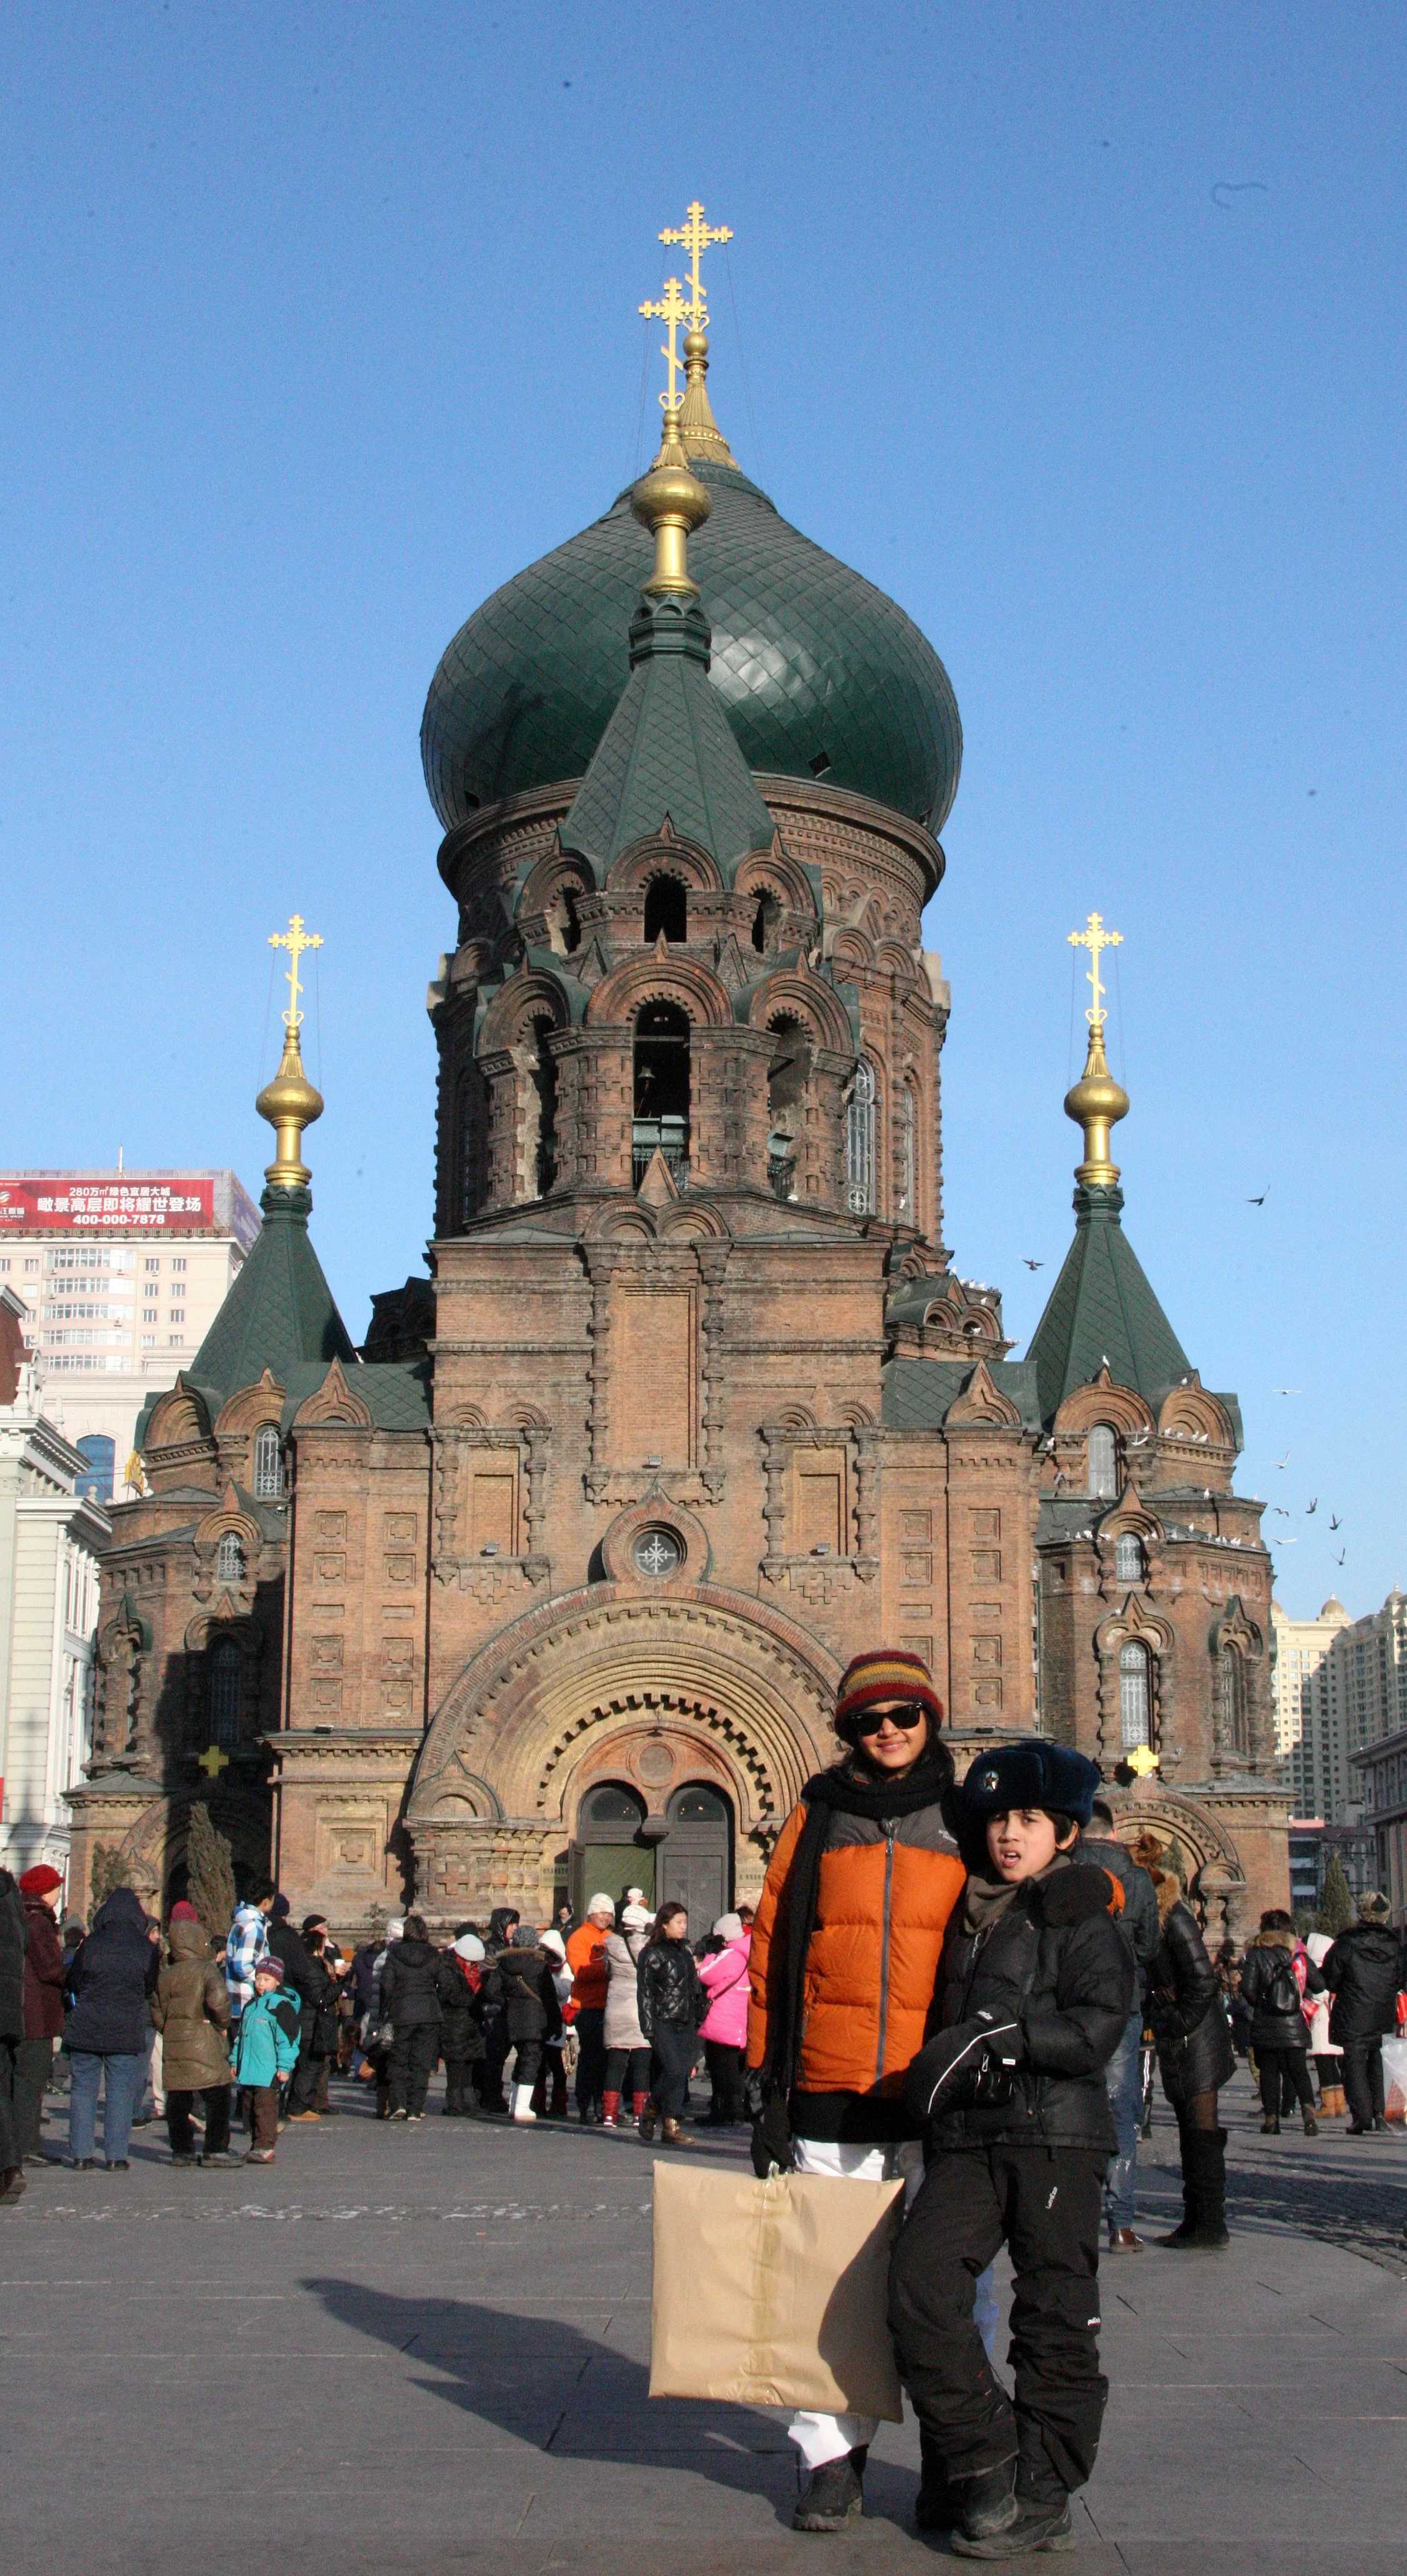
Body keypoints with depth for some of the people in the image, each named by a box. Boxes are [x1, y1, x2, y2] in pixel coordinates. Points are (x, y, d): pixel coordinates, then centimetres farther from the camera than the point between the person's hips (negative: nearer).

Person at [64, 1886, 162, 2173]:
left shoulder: (90, 1945, -3)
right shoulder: (145, 1948, -3)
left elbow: (73, 1983, 5)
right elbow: (151, 1987, 8)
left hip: (85, 2030, 0)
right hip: (127, 2031, 0)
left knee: (83, 2090, 7)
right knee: (120, 2092, 5)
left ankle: (81, 2155, 6)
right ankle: (116, 2157, 2)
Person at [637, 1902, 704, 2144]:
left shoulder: (685, 1952, 17)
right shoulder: (652, 1953, -2)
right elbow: (644, 1992, -6)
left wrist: (697, 2019, 18)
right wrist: (648, 2027, -12)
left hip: (685, 2024, 6)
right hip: (663, 2022, -6)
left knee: (683, 2073, 0)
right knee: (675, 2070, -18)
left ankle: (671, 2127, 4)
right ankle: (650, 2110, 2)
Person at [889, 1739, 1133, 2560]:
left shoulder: (1084, 1918, 0)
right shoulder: (968, 1914, 17)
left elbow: (1098, 2028, -12)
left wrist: (998, 2036, -21)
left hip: (1059, 2133, -5)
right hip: (967, 2136, 5)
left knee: (1055, 2319, 0)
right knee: (919, 2285, -11)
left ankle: (1042, 2497, 12)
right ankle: (985, 2466, 1)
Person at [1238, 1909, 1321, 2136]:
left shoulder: (1256, 1953, -4)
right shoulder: (1298, 1952, 2)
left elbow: (1248, 1988, -12)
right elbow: (1318, 1984, 5)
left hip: (1266, 2025, -2)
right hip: (1294, 2024, 2)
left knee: (1268, 2072, 8)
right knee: (1299, 2070, 4)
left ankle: (1271, 2118, 4)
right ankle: (1308, 2110, -16)